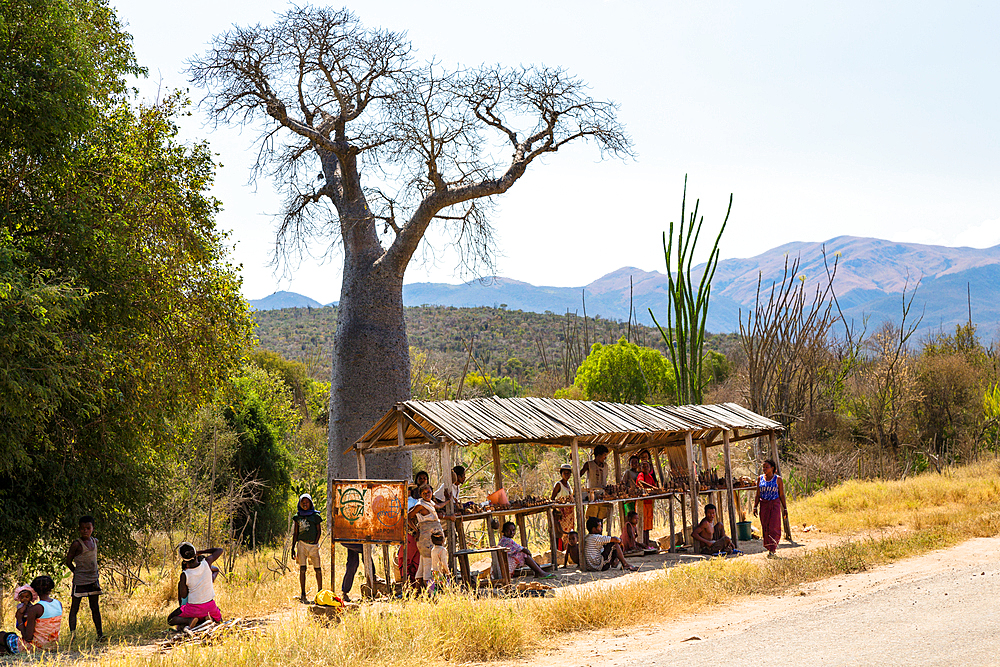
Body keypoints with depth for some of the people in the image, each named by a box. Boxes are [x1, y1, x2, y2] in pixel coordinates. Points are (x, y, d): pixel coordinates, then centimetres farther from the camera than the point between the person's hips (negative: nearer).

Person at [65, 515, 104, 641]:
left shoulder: (95, 541, 8)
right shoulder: (77, 544, -11)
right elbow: (68, 562, -5)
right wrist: (77, 573, -2)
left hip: (93, 580, 6)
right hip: (80, 581, -6)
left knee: (95, 608, 8)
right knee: (74, 608, -1)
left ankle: (100, 634, 9)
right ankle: (72, 635, -1)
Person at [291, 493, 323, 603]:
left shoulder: (315, 516, 5)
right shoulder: (298, 517, 10)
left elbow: (319, 531, 6)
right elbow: (295, 533, 13)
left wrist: (315, 542, -6)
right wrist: (293, 547, 8)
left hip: (313, 544, 0)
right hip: (302, 544, 0)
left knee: (318, 568, 2)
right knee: (302, 568, -7)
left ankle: (320, 592, 17)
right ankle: (303, 594, -5)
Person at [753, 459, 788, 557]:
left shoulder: (778, 479, -1)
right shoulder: (760, 478, 6)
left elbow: (782, 495, 1)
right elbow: (758, 495, 8)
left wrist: (785, 508, 0)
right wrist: (755, 507, 0)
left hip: (775, 504, -3)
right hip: (764, 505, 3)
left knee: (774, 527, -9)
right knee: (765, 528, 4)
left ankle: (772, 550, -9)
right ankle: (771, 546, 18)